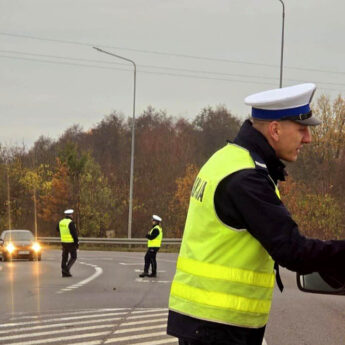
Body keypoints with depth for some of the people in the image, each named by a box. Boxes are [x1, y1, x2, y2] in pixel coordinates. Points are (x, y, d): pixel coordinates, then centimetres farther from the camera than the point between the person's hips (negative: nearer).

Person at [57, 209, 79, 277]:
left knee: (64, 257, 10)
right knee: (73, 257, 4)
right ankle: (67, 269, -13)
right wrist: (77, 243, -10)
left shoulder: (61, 222, 4)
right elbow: (74, 233, -18)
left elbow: (57, 229, 26)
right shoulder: (71, 222, -18)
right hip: (71, 243, -6)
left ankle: (64, 273, 9)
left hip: (64, 242, 6)